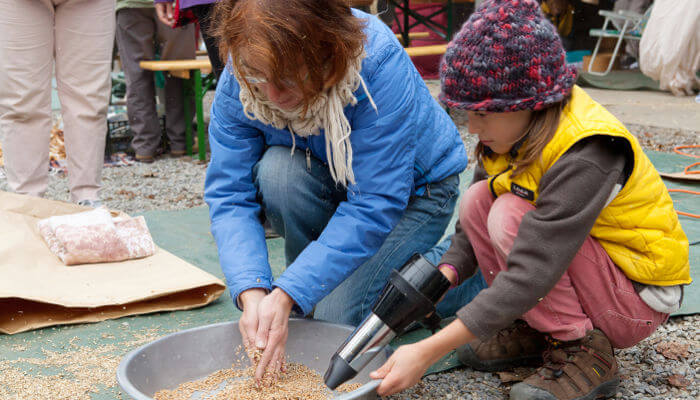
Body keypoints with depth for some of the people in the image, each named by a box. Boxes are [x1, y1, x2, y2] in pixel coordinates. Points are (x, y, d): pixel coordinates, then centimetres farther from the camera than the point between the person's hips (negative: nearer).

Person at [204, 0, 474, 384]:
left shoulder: (377, 61, -36)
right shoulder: (239, 81, -23)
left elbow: (375, 206, -36)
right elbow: (229, 194, -20)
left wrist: (286, 296, -40)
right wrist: (251, 292, -36)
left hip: (413, 189, -4)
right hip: (326, 189, 4)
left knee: (336, 317, -21)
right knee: (277, 171, -31)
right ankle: (310, 281, -6)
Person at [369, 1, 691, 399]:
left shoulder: (585, 155, -32)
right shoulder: (515, 129, -7)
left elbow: (530, 275, -37)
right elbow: (472, 227, 0)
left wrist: (427, 352, -37)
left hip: (638, 296, -8)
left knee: (511, 216, -28)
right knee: (477, 200, -11)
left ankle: (585, 351, -14)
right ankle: (534, 330, 0)